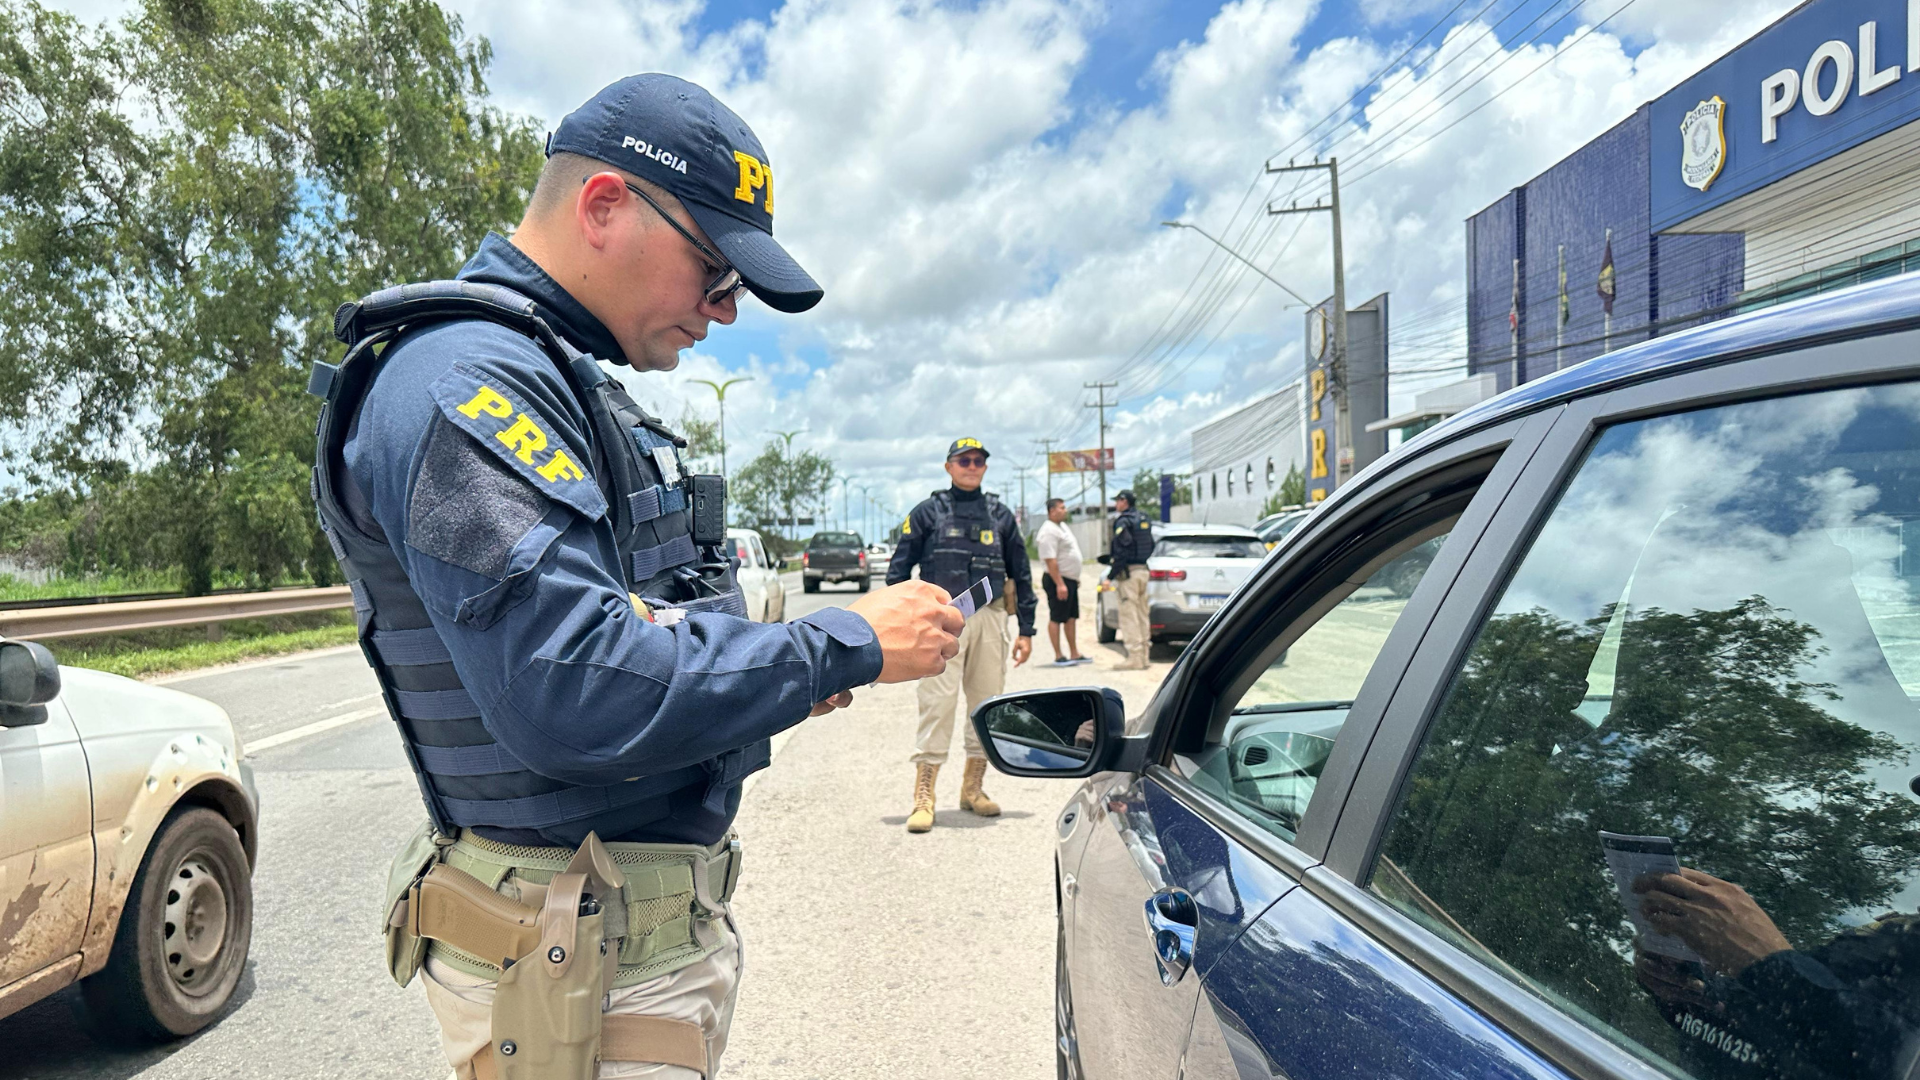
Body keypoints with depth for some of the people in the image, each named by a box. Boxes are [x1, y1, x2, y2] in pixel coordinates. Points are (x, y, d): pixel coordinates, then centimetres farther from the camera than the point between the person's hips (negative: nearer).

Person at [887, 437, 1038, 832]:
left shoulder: (1000, 515, 14)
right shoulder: (927, 513, 6)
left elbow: (1021, 574, 17)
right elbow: (899, 570, 5)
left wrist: (1026, 630, 11)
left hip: (989, 617, 4)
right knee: (937, 703, -10)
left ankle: (973, 788, 22)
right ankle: (923, 797, -5)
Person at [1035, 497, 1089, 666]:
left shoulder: (1062, 526, 15)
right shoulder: (1049, 531, -17)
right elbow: (1050, 560, -23)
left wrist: (1075, 578, 23)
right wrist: (1059, 584, -26)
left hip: (1070, 580, 10)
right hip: (1058, 579, -10)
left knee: (1071, 618, 13)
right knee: (1056, 619, -3)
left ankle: (1074, 654, 20)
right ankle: (1058, 657, 1)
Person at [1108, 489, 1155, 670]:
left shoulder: (1123, 521, -12)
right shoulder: (1143, 520, 14)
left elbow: (1122, 552, -18)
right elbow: (1150, 547, 18)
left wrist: (1110, 576, -16)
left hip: (1128, 572, -9)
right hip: (1143, 570, 9)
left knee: (1129, 616, -7)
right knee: (1142, 614, 13)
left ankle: (1135, 658, -9)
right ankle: (1143, 655, 17)